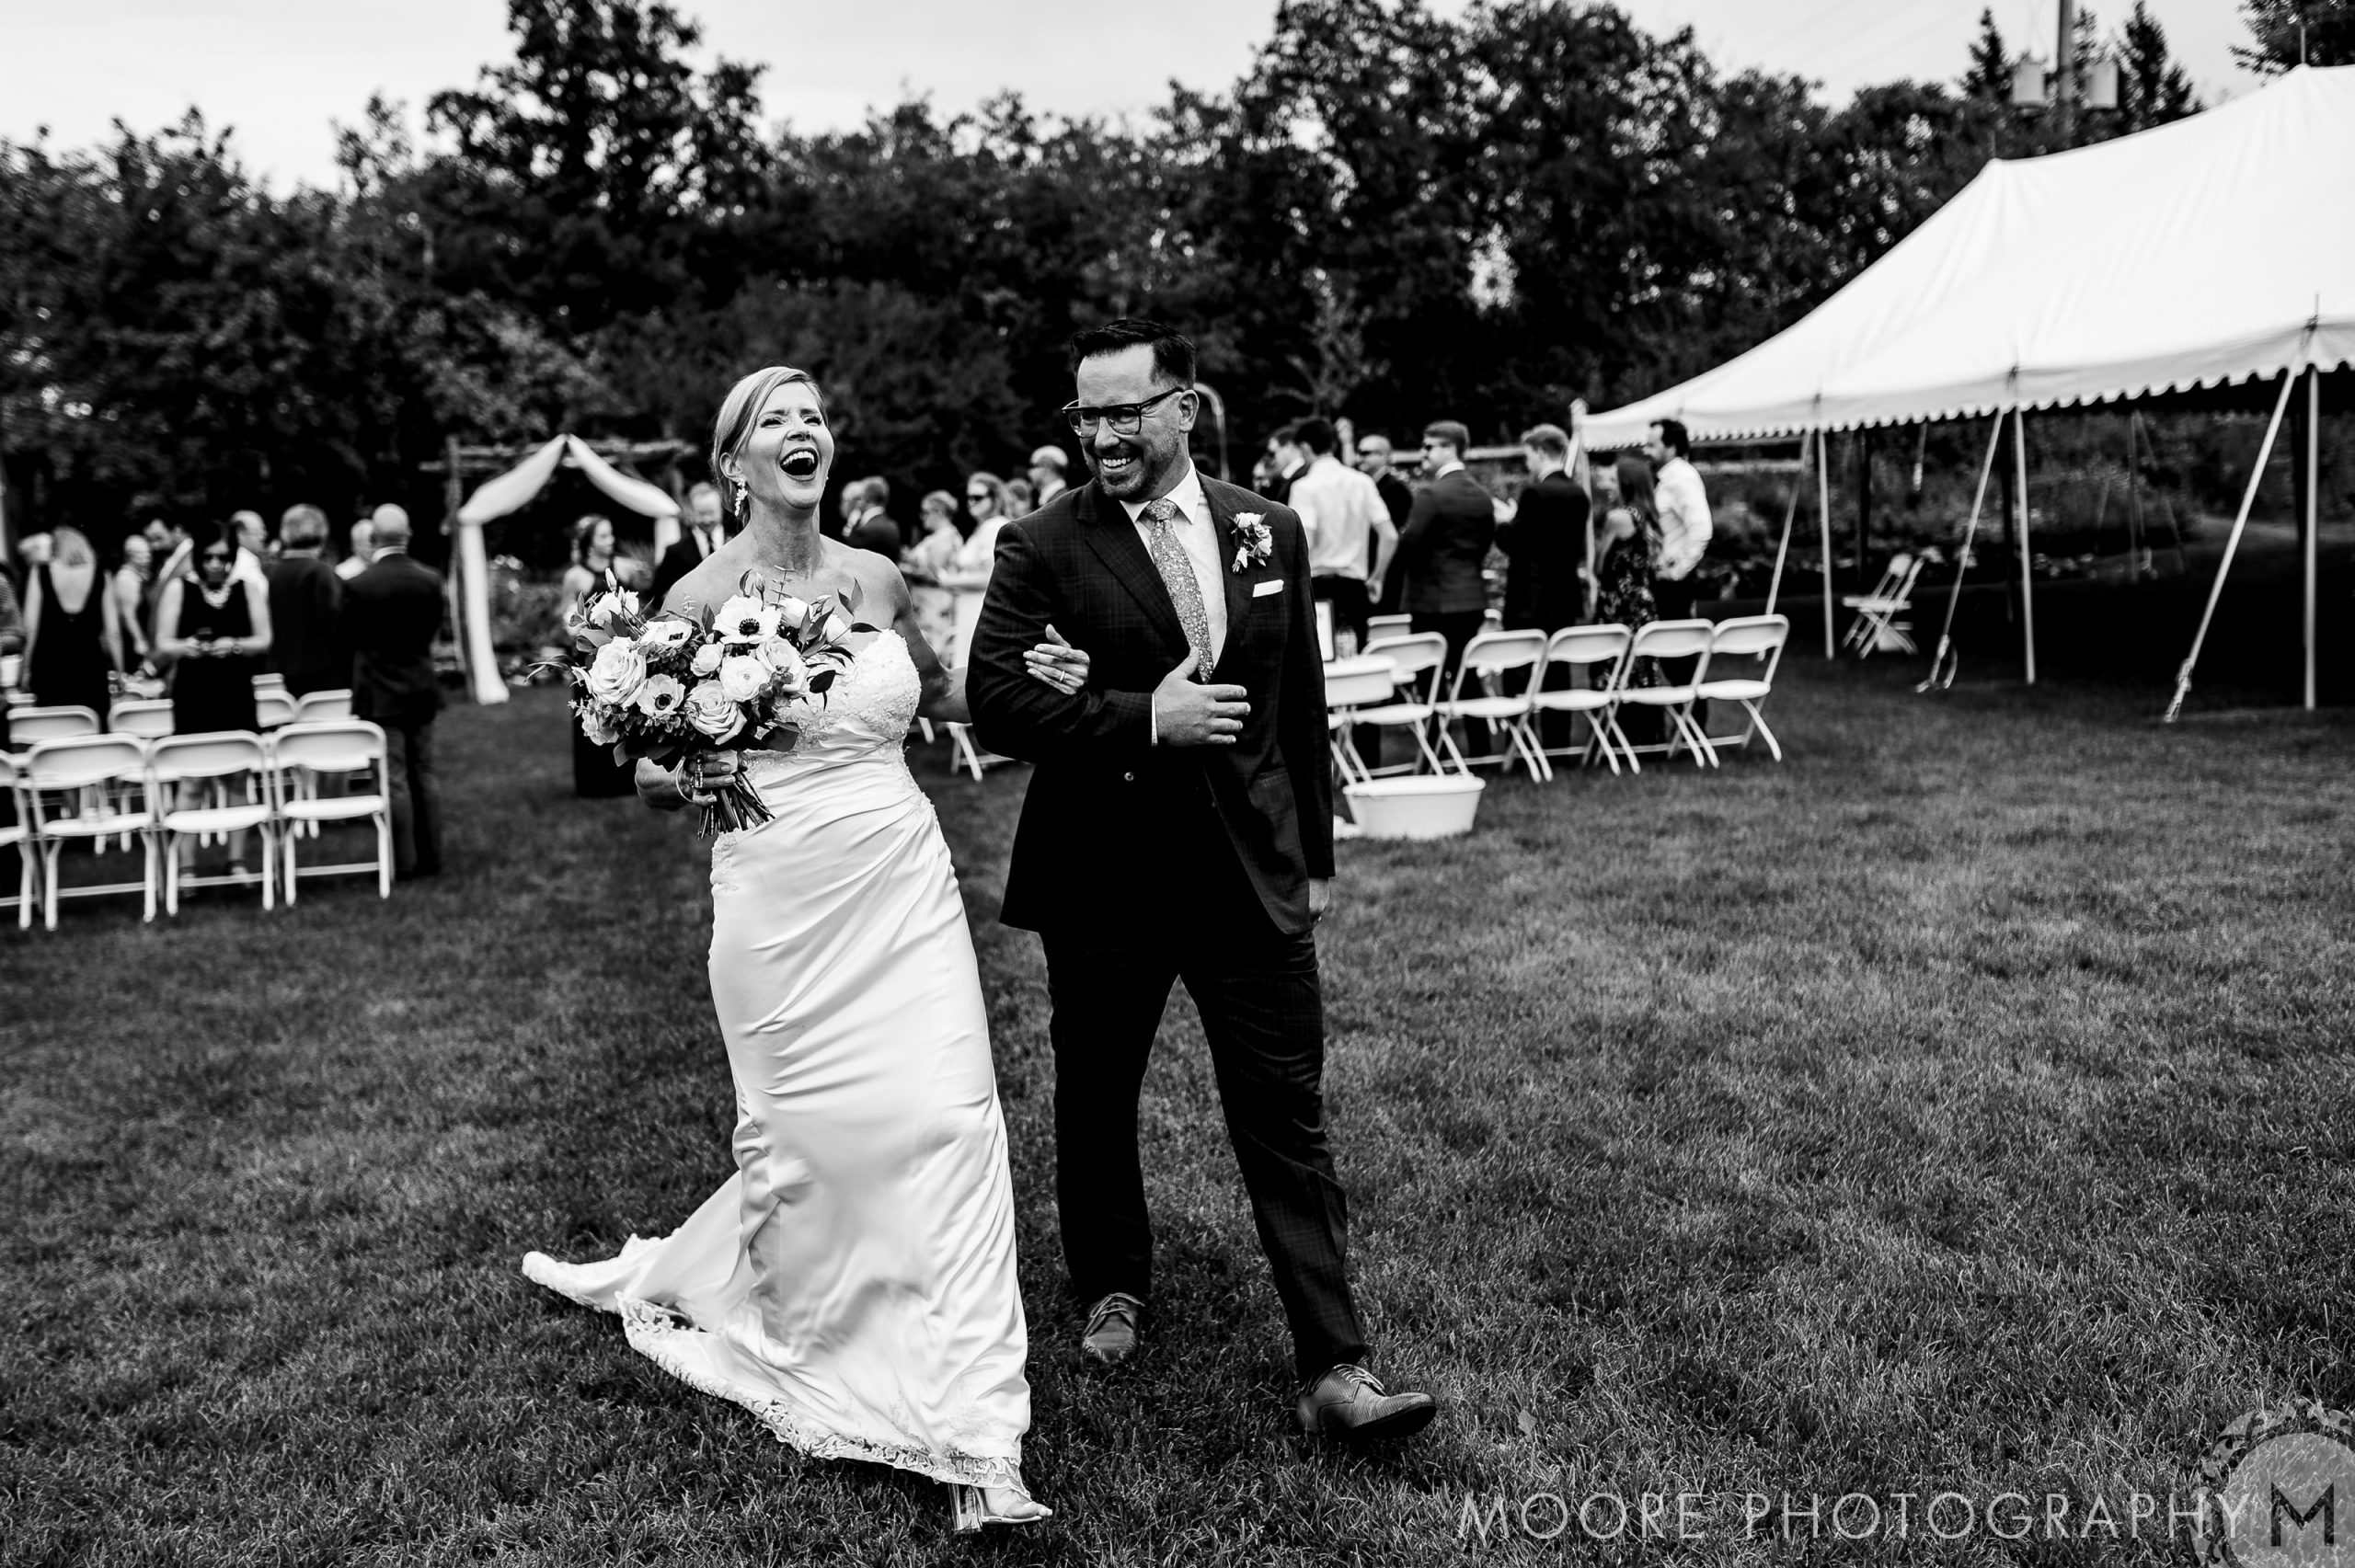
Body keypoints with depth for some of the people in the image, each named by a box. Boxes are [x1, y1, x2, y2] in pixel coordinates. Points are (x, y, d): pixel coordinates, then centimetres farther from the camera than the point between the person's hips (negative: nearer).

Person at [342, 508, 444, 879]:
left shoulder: (359, 585, -14)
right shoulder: (430, 579, -3)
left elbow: (350, 635, -2)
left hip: (381, 692, -4)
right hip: (422, 688, 4)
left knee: (394, 777, -1)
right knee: (424, 772, 12)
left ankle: (403, 861, 3)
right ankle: (430, 855, 15)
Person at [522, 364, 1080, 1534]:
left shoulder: (878, 579, 7)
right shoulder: (699, 600, -3)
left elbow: (939, 696, 23)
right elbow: (648, 774, 0)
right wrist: (686, 780, -22)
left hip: (904, 882, 3)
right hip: (781, 899, -3)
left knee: (951, 1121, -5)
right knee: (805, 1139, 5)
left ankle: (977, 1437, 2)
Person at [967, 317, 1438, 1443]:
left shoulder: (1270, 532, 5)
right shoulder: (1042, 547, -6)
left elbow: (1301, 704, 11)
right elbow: (994, 702, -15)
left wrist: (1315, 854, 13)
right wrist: (1144, 717, -22)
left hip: (1252, 875, 2)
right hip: (1102, 880, -1)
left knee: (1289, 1120, 0)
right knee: (1096, 1104, 16)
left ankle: (1335, 1371, 6)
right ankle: (1114, 1288, 40)